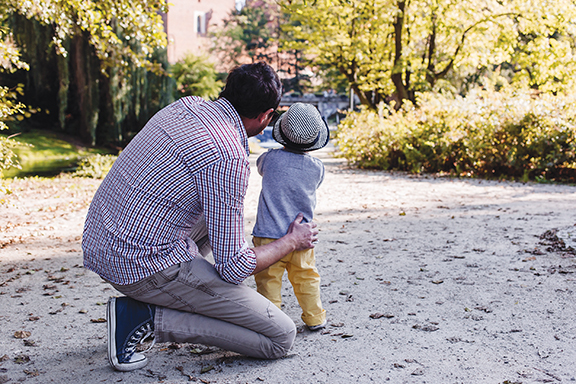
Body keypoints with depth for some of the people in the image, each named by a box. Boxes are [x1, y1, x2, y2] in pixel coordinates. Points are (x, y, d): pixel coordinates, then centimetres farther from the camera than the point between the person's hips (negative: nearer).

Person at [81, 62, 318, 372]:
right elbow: (233, 267, -16)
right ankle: (146, 317, -6)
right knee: (281, 337, -4)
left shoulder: (186, 105, 5)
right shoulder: (228, 158, -20)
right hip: (143, 265, -9)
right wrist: (292, 242, 1)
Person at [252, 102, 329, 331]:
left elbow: (259, 166, 14)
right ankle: (315, 318, 26)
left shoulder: (271, 158, -9)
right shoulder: (317, 167, -5)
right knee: (306, 278, 17)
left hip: (269, 235, -3)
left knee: (268, 279, 6)